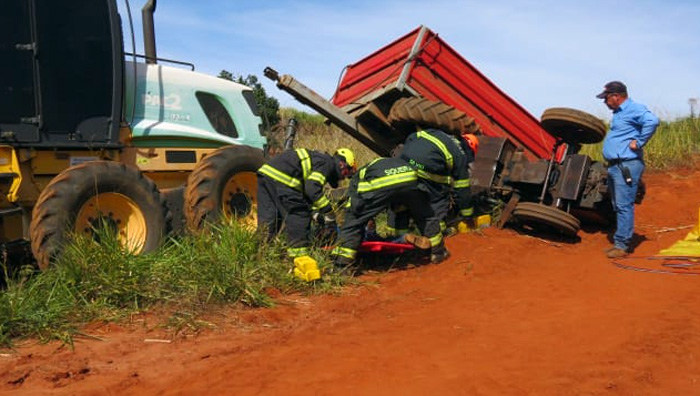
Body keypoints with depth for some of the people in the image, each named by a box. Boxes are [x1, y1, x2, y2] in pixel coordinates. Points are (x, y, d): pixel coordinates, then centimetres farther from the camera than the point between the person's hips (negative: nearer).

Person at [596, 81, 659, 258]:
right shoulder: (618, 113, 20)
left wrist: (639, 142, -22)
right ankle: (621, 241, 22)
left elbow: (652, 121, -29)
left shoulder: (634, 109, -11)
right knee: (618, 206, 14)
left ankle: (622, 245, -7)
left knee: (624, 206, -10)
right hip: (614, 166, 10)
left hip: (627, 165, -10)